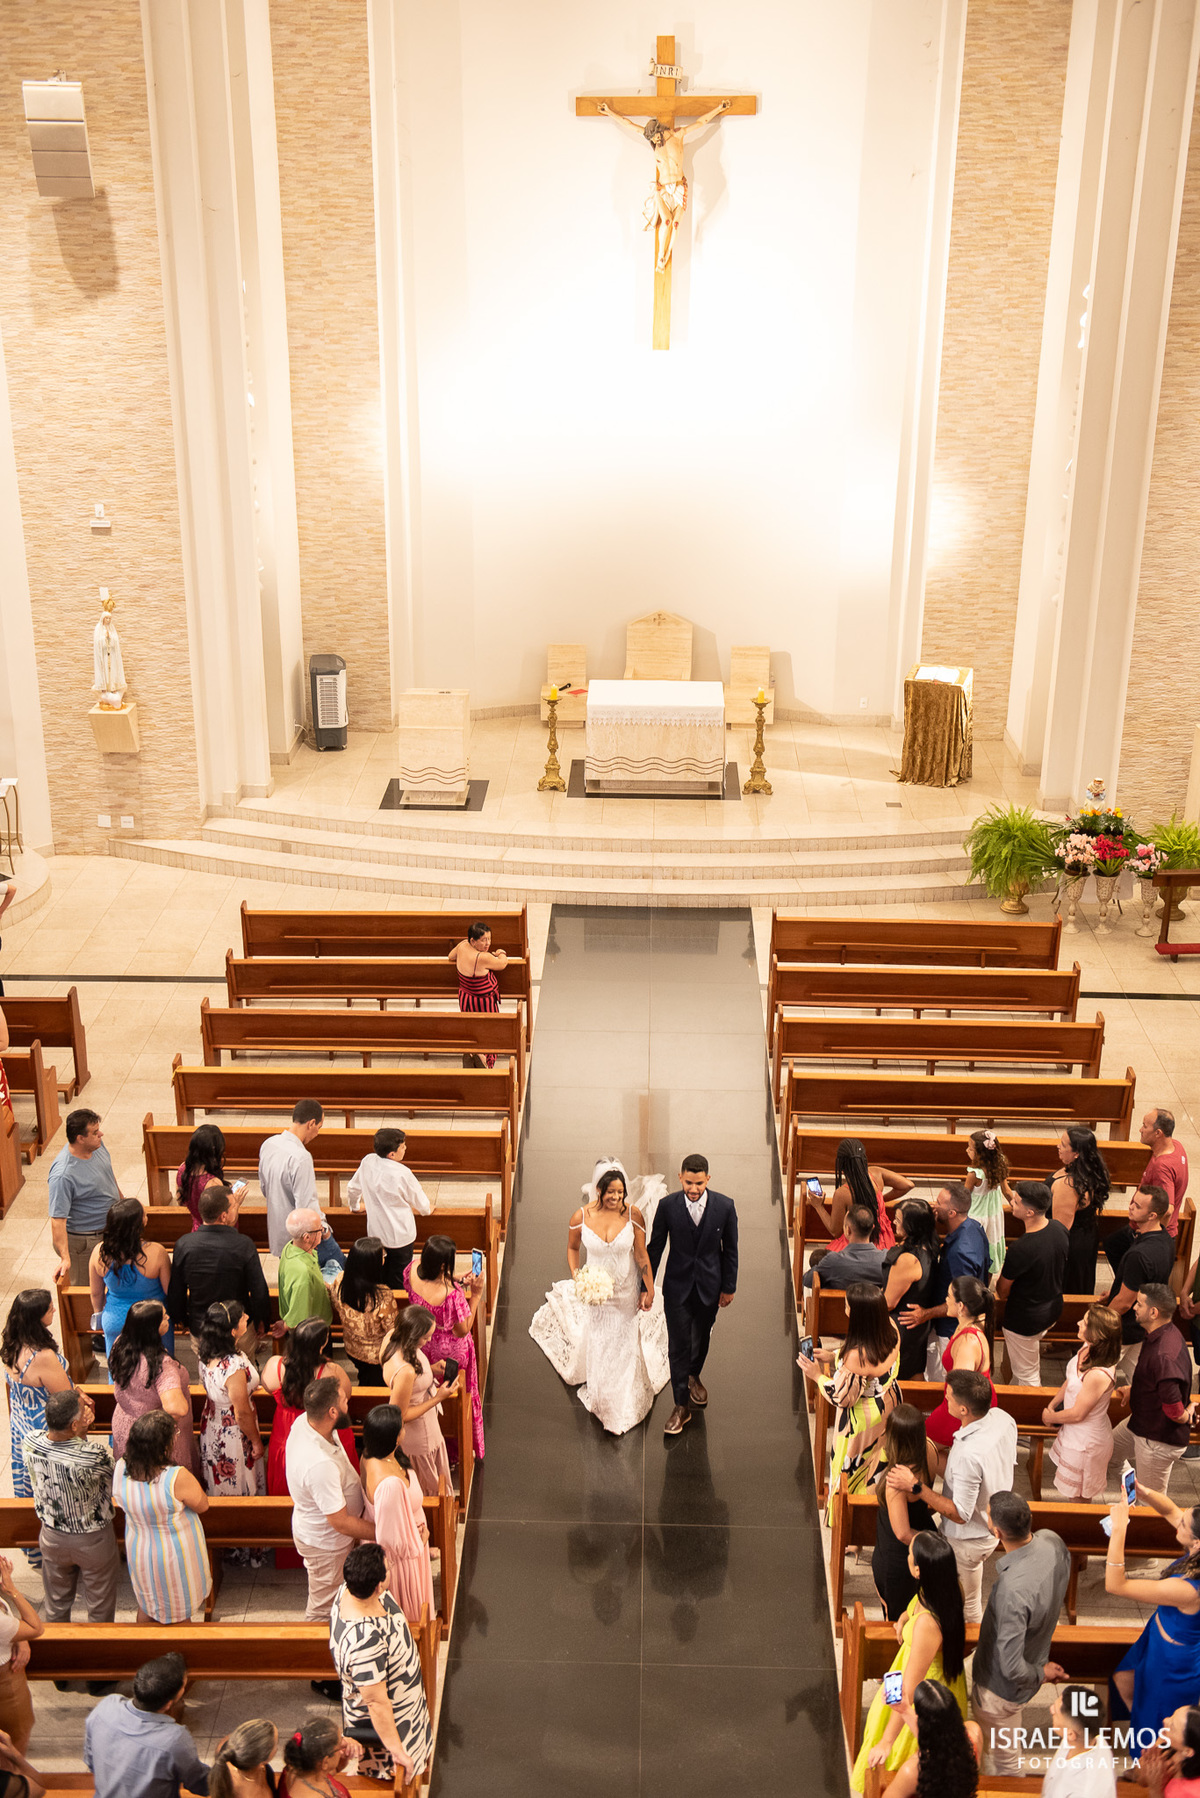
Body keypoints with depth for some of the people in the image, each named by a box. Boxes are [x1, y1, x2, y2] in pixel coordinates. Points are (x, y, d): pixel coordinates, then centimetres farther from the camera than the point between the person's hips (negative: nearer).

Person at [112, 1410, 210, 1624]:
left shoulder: (120, 1468, -23)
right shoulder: (177, 1478, -38)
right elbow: (203, 1505, -19)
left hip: (138, 1549, 5)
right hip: (176, 1555, -5)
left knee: (146, 1607, 32)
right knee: (178, 1614, 23)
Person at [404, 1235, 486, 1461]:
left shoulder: (412, 1271, -25)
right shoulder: (452, 1294, -42)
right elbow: (463, 1330, -24)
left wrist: (458, 1283, -6)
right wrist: (475, 1295, -23)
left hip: (424, 1345, 5)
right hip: (451, 1351, -5)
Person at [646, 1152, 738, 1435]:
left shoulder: (724, 1206, -13)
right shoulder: (667, 1206, -15)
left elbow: (730, 1250, -2)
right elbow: (655, 1247, -4)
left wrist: (729, 1287, 3)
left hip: (709, 1286, 1)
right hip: (677, 1287, -1)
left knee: (701, 1338, 20)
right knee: (678, 1345, 1)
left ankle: (693, 1377, 49)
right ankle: (681, 1407, 12)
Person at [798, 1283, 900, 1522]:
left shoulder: (857, 1355, -41)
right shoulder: (890, 1329, -19)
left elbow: (844, 1397, -27)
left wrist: (818, 1375, -14)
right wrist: (834, 1357, 2)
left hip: (863, 1419, -7)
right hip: (888, 1404, 7)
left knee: (850, 1468, 20)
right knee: (878, 1456, 30)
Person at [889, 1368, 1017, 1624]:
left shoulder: (968, 1455, -41)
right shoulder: (1002, 1418, -16)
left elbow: (960, 1514, -31)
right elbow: (1009, 1466, 3)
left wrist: (915, 1487, -31)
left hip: (969, 1540, -8)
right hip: (995, 1524, 8)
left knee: (966, 1603, 19)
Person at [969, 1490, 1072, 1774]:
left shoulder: (1013, 1590, -44)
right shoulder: (1052, 1541, -22)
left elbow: (1011, 1668, -36)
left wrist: (1040, 1673, -14)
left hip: (1000, 1686, -8)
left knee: (1005, 1755, 22)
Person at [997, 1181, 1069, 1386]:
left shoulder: (1020, 1250, -36)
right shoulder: (1059, 1229, -14)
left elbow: (1003, 1289, -17)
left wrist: (1003, 1298, 6)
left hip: (1024, 1319, -8)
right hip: (1053, 1308, 8)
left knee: (1026, 1376, 15)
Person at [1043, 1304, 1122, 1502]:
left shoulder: (1098, 1375, -39)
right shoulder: (1087, 1349, -13)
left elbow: (1077, 1414, -26)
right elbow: (1070, 1381, 6)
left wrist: (1049, 1417, -9)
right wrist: (1052, 1405, -1)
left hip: (1087, 1443, -9)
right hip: (1074, 1433, 9)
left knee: (1080, 1497, 16)